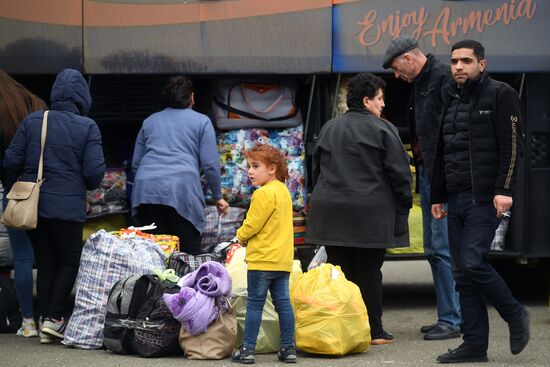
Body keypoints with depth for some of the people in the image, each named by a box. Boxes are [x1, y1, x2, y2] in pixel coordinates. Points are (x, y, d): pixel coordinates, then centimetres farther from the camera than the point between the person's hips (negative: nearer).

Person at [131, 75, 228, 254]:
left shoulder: (150, 121, 24)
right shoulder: (201, 121, 13)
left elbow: (136, 162, 24)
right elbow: (210, 164, 6)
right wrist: (218, 197, 15)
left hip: (146, 191, 3)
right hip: (183, 190, -3)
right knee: (189, 255, -3)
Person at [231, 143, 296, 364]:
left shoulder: (264, 193, -16)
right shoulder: (284, 191, 14)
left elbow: (252, 224, -16)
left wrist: (241, 236, 5)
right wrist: (247, 237, 16)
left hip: (262, 259, -9)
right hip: (283, 259, 9)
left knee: (254, 304, -3)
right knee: (283, 302, 8)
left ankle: (248, 349, -1)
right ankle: (288, 348, 8)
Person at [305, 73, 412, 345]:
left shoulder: (329, 129, 13)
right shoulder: (382, 130, -5)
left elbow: (316, 169, 20)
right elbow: (399, 172, -7)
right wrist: (403, 207, 3)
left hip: (331, 211, 5)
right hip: (370, 214, -4)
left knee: (339, 270, 6)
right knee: (368, 272, 1)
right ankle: (373, 330, 4)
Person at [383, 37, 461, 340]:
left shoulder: (443, 77, -11)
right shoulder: (419, 84, 20)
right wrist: (420, 169, 16)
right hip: (427, 175, 10)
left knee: (443, 248, -10)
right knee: (433, 250, 12)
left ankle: (452, 320, -7)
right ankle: (447, 316, 17)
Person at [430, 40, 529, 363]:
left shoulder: (500, 95, -3)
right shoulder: (450, 99, 18)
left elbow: (511, 146, -10)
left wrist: (505, 190, -19)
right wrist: (437, 197, 20)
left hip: (485, 199, -7)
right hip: (456, 199, 7)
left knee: (473, 263, -17)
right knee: (463, 273, 4)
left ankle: (515, 315, 6)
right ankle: (475, 346, 7)